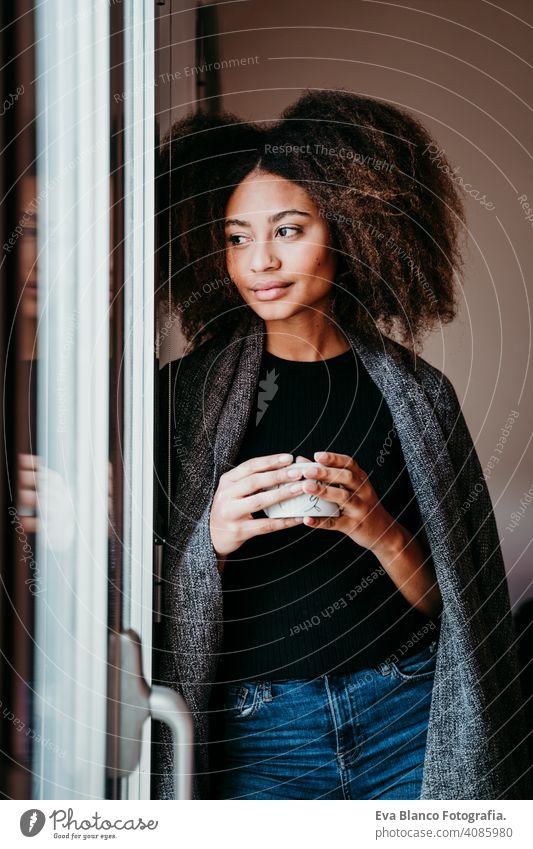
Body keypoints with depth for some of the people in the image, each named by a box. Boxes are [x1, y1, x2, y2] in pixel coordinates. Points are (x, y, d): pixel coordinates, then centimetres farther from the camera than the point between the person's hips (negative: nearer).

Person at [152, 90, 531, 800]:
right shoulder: (188, 392, -2)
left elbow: (445, 603, 2)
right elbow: (161, 606, -2)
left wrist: (383, 535, -17)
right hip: (258, 730, -1)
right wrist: (214, 539, -21)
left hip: (406, 711, 1)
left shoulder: (416, 392, 0)